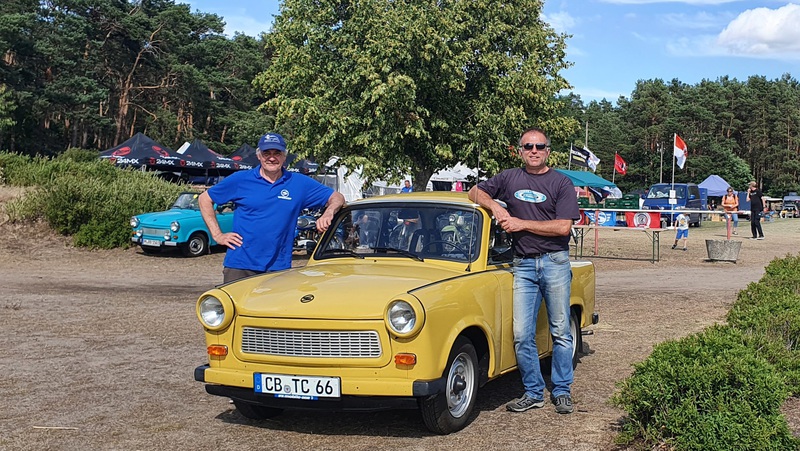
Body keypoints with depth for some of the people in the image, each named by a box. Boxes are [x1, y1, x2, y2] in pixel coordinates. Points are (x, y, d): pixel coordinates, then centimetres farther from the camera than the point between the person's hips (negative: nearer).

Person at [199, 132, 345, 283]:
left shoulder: (299, 183, 6)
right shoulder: (240, 179, 4)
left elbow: (337, 197, 9)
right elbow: (204, 199, 11)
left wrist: (328, 213, -14)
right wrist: (217, 235, 3)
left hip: (278, 268, 1)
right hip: (239, 265, -1)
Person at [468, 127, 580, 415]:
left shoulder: (561, 183, 0)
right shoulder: (510, 178, 9)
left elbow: (563, 227, -10)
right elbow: (475, 192, 15)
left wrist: (521, 224, -12)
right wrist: (495, 207, -5)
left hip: (555, 262, -2)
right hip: (523, 265, 2)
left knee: (560, 331, 5)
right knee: (522, 335, -1)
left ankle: (561, 392, 16)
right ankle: (533, 393, 10)